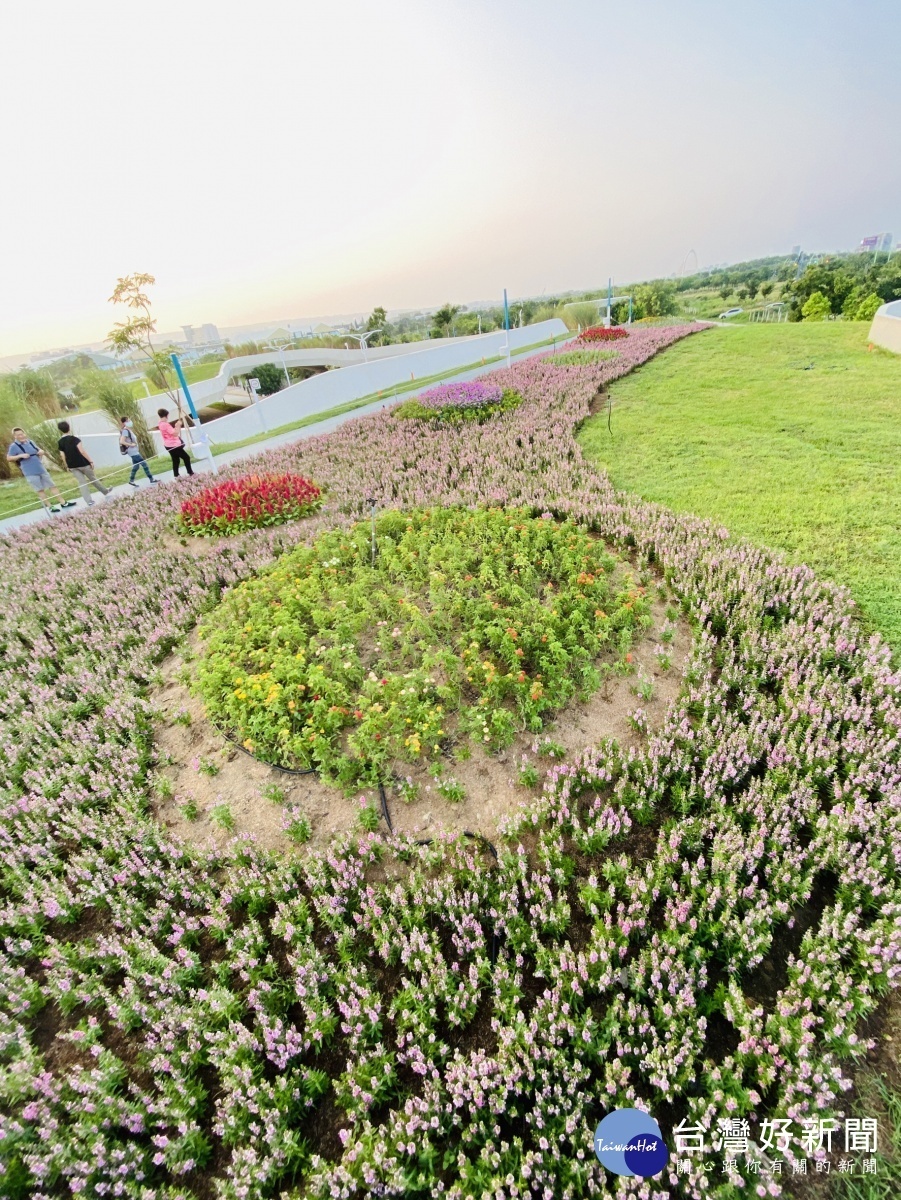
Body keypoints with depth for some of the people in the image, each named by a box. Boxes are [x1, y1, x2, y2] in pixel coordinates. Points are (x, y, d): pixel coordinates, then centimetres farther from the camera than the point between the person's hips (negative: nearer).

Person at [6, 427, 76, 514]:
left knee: (52, 485, 7)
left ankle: (63, 503, 11)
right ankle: (49, 507, 7)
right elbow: (8, 458, -6)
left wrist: (41, 451, 2)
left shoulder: (30, 442, 8)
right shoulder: (14, 446, -7)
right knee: (40, 490, 1)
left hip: (41, 469, 5)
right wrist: (20, 455, -18)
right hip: (30, 472, -5)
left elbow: (38, 449, 25)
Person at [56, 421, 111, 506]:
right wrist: (91, 461, -14)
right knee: (93, 479, 14)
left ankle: (89, 501, -3)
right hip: (82, 463, -4)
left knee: (81, 483, 3)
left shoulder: (60, 442, 2)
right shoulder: (74, 438, -13)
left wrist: (68, 466, 15)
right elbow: (82, 451, -20)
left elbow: (63, 456, 5)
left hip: (72, 466, 4)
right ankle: (105, 492, 31)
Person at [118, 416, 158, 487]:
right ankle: (152, 479, -1)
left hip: (135, 451, 10)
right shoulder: (125, 431, -17)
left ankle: (131, 481, 23)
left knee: (136, 466, 15)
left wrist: (134, 444, 11)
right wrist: (131, 444, -19)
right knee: (144, 464, -6)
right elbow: (121, 441, -25)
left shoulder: (128, 430, 11)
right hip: (133, 452, -10)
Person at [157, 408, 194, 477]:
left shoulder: (161, 424, 12)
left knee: (176, 460, 14)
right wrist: (178, 426, -11)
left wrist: (176, 426, 10)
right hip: (173, 445, -10)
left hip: (170, 445, 10)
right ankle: (191, 473, 1)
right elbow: (175, 433, -21)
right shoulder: (165, 424, -20)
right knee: (186, 457, -3)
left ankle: (176, 476, 14)